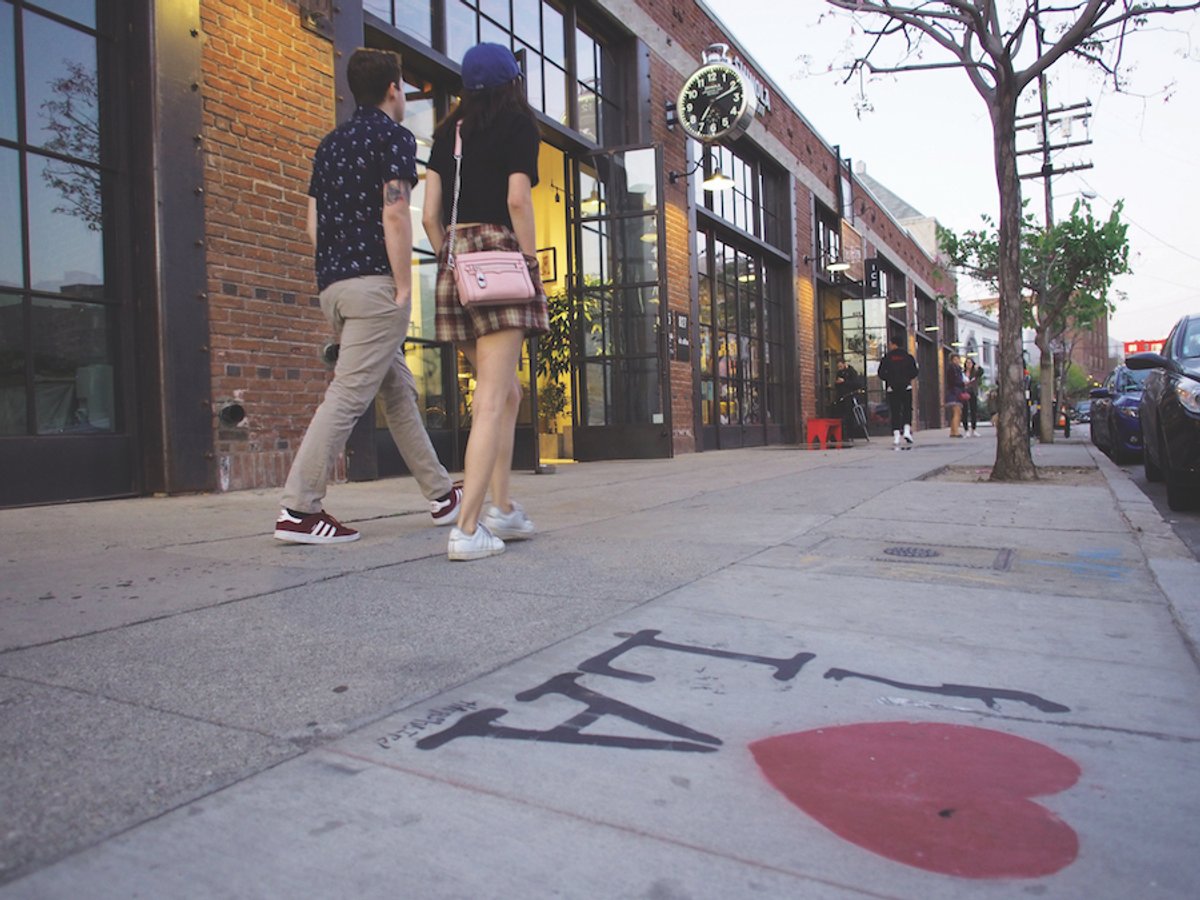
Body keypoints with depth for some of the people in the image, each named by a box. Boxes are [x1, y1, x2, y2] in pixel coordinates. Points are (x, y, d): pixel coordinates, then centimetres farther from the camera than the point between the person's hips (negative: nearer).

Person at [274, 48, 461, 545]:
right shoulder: (393, 136, -1)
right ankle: (298, 511, -11)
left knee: (399, 391, 12)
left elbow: (313, 224, 18)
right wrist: (404, 287, -13)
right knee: (349, 395, -10)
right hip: (375, 283, -8)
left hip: (334, 285, 9)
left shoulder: (331, 142, 22)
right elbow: (394, 214, -13)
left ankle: (442, 494, 19)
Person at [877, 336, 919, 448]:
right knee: (907, 409, 13)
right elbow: (915, 372, 1)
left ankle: (896, 436, -6)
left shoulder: (887, 357, -3)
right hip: (906, 387, 1)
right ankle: (907, 430, -5)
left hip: (892, 388, -1)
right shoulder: (908, 356, 2)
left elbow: (881, 374, -6)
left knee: (895, 412, 1)